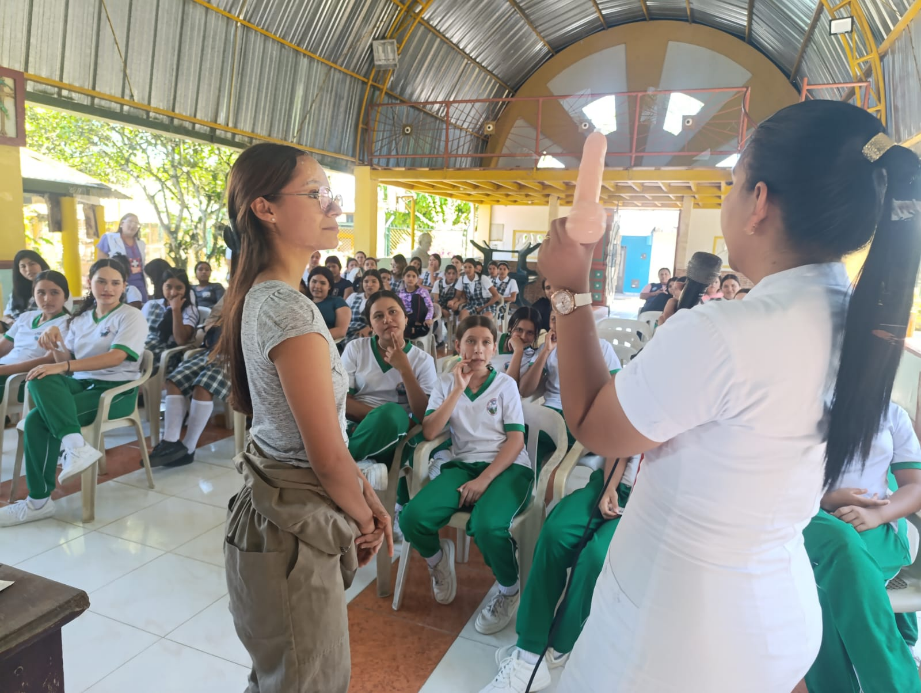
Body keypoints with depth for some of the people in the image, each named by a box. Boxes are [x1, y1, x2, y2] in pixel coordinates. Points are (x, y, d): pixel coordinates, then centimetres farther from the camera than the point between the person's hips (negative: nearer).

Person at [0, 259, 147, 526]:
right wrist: (56, 341, -11)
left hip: (116, 390, -6)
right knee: (40, 380, -28)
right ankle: (76, 446, -37)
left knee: (38, 419, -24)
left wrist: (64, 367, -28)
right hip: (81, 383, 6)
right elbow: (65, 363, 11)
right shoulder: (80, 318, 16)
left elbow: (117, 357, -20)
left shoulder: (131, 316, -3)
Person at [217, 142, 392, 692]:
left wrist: (367, 497, 9)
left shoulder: (263, 296, 6)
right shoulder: (290, 309, -24)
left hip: (273, 505, 9)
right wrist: (365, 518, -3)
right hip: (296, 528, -9)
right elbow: (328, 456, -21)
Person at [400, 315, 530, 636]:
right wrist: (459, 389, -11)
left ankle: (509, 590, 0)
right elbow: (429, 432, -5)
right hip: (463, 464, 3)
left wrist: (483, 480, -16)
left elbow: (516, 440, -4)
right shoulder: (446, 383, 9)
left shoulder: (505, 384, 3)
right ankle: (437, 556, 13)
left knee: (487, 525, -35)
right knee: (412, 517, -25)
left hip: (507, 466, -2)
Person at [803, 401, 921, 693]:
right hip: (813, 521, -1)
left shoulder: (892, 414, 15)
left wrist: (875, 514, -14)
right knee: (842, 543, -38)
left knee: (841, 563, -35)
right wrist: (828, 499, -15)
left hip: (877, 528, 1)